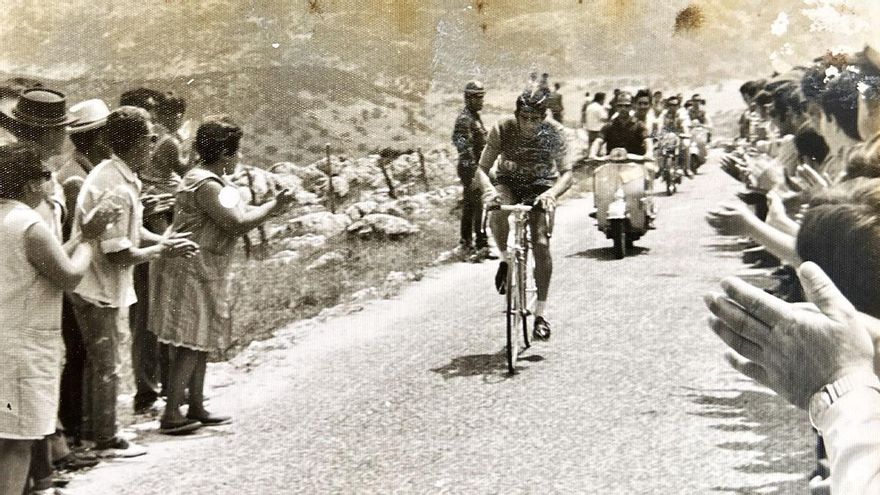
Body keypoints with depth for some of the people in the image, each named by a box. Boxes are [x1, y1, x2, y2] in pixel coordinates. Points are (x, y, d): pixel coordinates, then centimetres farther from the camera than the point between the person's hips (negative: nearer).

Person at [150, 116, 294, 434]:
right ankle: (171, 415, -2)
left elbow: (236, 212, 18)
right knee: (191, 343, -6)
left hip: (202, 272, 11)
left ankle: (196, 408, 22)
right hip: (193, 272, -11)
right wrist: (274, 205, -14)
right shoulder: (206, 185, -20)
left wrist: (271, 206, 10)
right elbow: (238, 224, -24)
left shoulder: (206, 178, 14)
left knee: (200, 342, 15)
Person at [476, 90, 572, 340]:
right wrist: (488, 189, -43)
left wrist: (552, 193, -46)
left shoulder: (554, 132, -21)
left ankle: (541, 312, -7)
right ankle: (505, 259, -7)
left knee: (541, 243, -17)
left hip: (540, 186, 0)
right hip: (508, 182, 0)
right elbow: (482, 169, -21)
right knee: (498, 212, -36)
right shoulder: (502, 129, -21)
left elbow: (566, 174, -25)